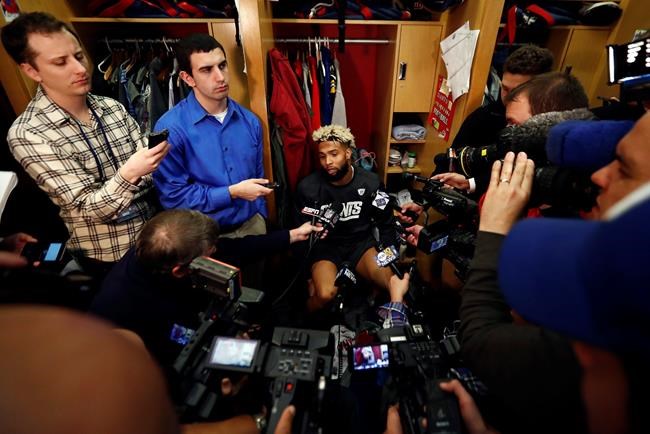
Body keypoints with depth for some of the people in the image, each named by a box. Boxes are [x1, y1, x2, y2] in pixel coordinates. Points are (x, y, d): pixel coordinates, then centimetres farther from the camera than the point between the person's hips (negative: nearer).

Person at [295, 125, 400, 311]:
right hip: (326, 245, -2)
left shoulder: (370, 183, -8)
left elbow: (386, 223, 7)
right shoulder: (308, 187, -13)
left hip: (360, 242, 2)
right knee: (325, 295, -29)